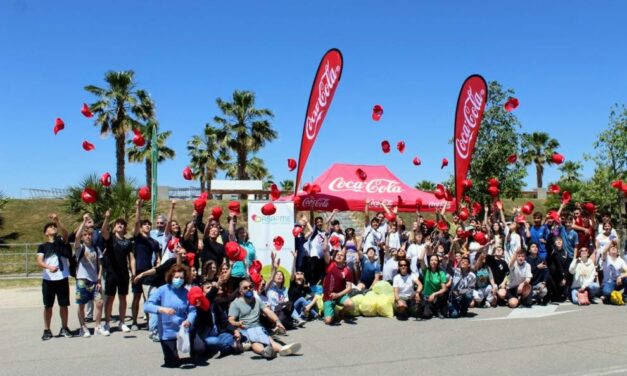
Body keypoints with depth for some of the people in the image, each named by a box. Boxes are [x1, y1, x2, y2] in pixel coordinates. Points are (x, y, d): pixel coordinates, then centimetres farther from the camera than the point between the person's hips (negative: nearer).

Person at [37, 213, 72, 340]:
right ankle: (47, 330, 17)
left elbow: (65, 232, -15)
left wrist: (57, 220, -28)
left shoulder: (62, 242, 6)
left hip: (62, 279, 0)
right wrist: (49, 267, -29)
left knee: (64, 305, 7)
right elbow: (39, 261, -8)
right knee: (48, 306, 7)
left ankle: (64, 328, 20)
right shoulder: (42, 246, 6)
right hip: (48, 280, 0)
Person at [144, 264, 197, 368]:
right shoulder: (162, 290, -12)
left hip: (182, 331, 2)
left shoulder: (186, 293, -5)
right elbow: (147, 306, -18)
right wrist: (162, 309, -33)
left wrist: (189, 321, -28)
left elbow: (192, 310, -7)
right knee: (173, 362, 3)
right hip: (167, 332, -2)